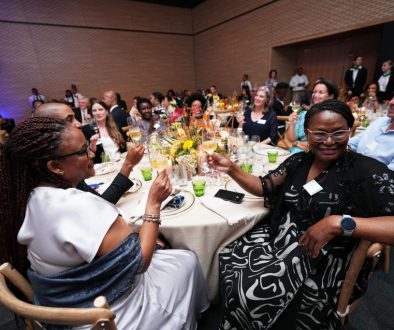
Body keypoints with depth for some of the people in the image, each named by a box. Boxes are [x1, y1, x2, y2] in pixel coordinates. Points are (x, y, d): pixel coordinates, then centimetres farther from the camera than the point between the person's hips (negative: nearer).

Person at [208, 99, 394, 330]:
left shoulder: (367, 171, -13)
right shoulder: (298, 161, 4)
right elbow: (264, 188, 6)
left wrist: (339, 223, -32)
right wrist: (231, 169, -7)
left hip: (319, 265, -5)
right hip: (277, 238, 6)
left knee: (252, 295, -20)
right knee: (229, 260, -9)